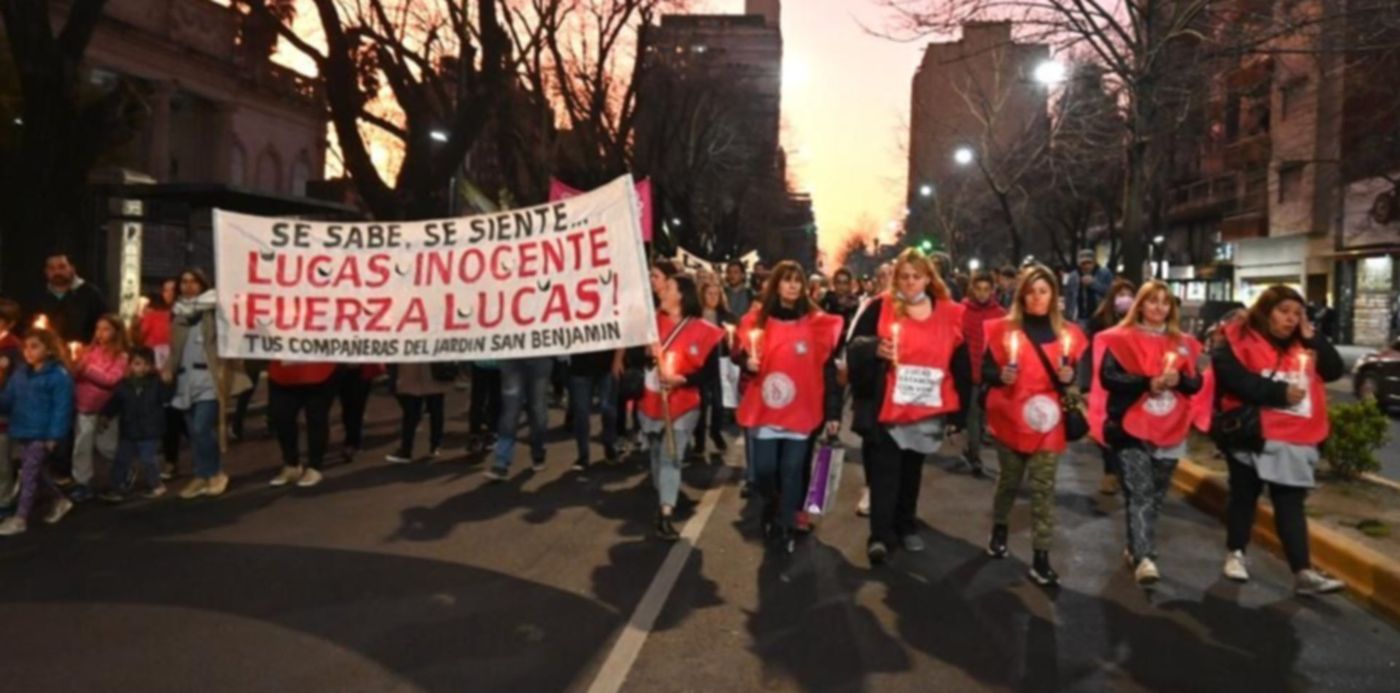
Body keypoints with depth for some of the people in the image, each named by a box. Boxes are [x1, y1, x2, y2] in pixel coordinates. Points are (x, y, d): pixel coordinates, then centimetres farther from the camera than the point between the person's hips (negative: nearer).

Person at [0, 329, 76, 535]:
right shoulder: (19, 373, 10)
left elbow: (62, 408, -15)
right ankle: (60, 500, 34)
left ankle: (20, 518, 3)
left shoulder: (59, 375, -13)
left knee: (29, 473, -4)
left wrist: (54, 436, -17)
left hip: (42, 434, -8)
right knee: (35, 471, 16)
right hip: (23, 431, 8)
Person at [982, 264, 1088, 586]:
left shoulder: (1069, 334, 6)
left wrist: (1070, 378, -11)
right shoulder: (1003, 329, -1)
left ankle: (1041, 559, 3)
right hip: (1010, 420, -1)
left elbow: (1075, 378, 11)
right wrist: (1000, 376, -20)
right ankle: (999, 528, 41)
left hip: (1048, 421, 1)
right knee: (1009, 480, 15)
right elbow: (986, 370, 0)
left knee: (1043, 489, -1)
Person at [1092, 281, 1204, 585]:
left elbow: (1196, 383, 11)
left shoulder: (1183, 343, 12)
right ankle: (1144, 557, -18)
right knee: (1140, 493, -13)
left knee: (1156, 494, 12)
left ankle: (1135, 547, 28)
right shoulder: (1121, 339, -2)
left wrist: (1178, 380, -11)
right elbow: (1108, 377, -11)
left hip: (1170, 431, 5)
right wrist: (1147, 383, -20)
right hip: (1132, 429, -5)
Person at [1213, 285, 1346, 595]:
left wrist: (1312, 337, -3)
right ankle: (1235, 554, 27)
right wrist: (1278, 392, -20)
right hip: (1253, 435, -4)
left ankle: (1303, 572, -1)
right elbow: (1233, 377, -20)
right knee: (1244, 497, 11)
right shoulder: (1240, 340, -6)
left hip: (1295, 439, 4)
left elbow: (1334, 370, 5)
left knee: (1291, 505, 2)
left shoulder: (1303, 345, 13)